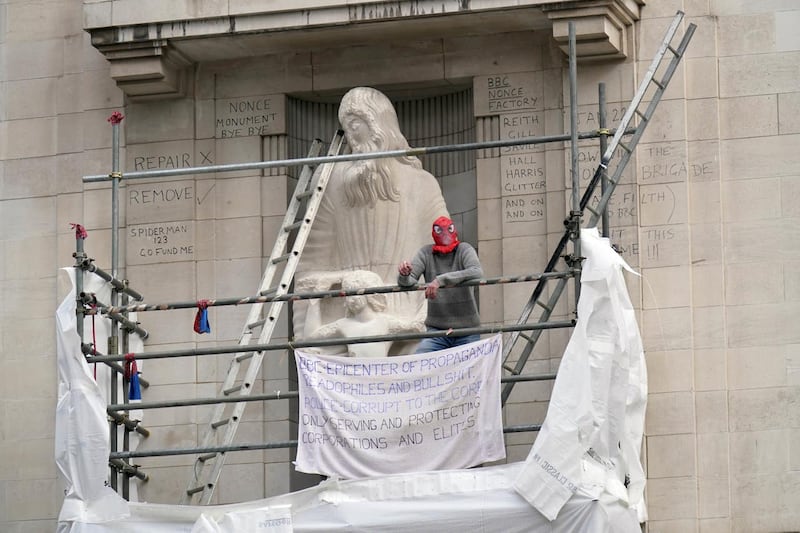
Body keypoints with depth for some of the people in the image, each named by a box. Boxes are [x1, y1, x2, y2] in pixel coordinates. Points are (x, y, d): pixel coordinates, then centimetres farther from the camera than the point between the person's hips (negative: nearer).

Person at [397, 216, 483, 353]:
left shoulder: (464, 250, -2)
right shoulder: (426, 253, 6)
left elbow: (477, 272, -21)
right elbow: (409, 282, -2)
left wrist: (441, 280, -30)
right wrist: (404, 275, -28)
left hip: (466, 331, -1)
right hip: (436, 331, 2)